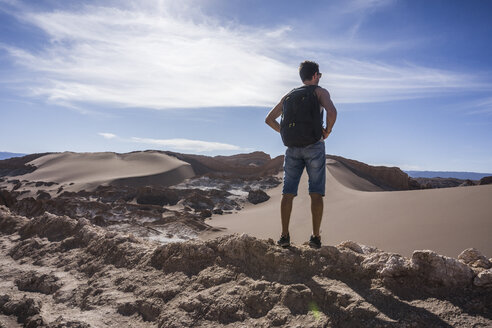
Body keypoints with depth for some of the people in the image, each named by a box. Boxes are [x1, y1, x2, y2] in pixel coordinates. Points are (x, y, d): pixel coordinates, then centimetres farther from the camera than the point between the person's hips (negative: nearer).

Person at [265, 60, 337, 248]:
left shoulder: (288, 96, 18)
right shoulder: (320, 92, 5)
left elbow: (269, 119, 16)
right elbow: (332, 111, -16)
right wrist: (327, 130, -1)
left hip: (293, 147, 4)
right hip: (314, 145, -3)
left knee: (288, 193, 4)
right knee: (316, 193, 1)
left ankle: (284, 236, 3)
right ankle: (315, 237, 2)